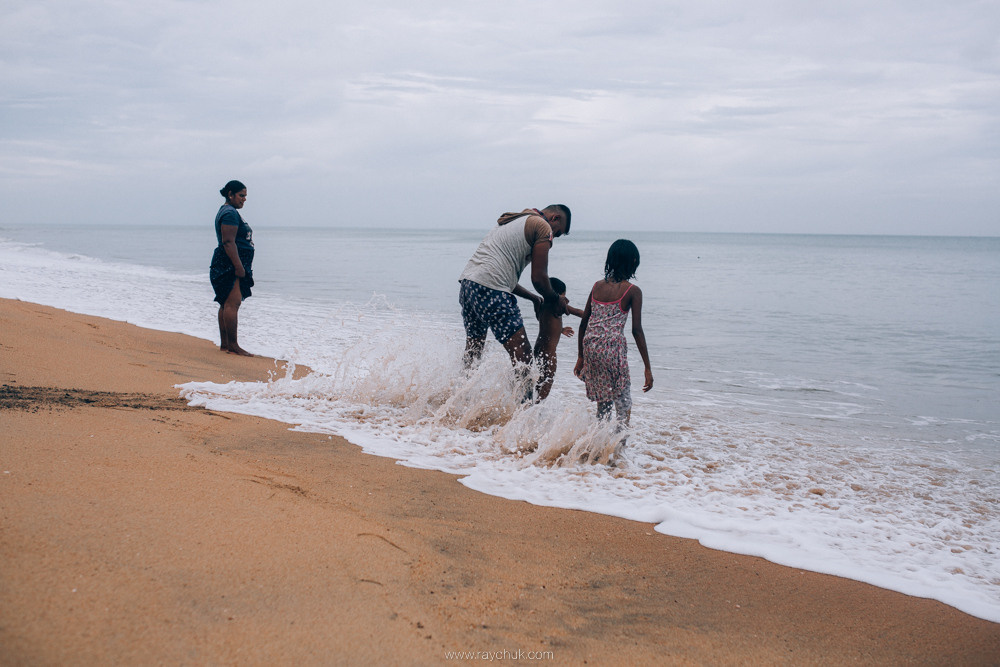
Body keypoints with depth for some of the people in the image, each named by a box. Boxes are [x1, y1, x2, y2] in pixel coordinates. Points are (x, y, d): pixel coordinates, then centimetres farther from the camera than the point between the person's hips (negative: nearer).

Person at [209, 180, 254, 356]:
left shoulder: (228, 212, 21)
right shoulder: (230, 213, -13)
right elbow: (228, 242, -21)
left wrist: (240, 266, 27)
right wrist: (238, 266, -24)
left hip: (231, 266, 11)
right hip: (231, 264, -11)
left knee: (226, 304, 10)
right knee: (232, 303, -13)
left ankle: (225, 344, 13)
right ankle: (232, 345, -14)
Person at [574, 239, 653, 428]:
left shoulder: (598, 286, 12)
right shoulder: (632, 291, -2)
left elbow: (583, 323, 14)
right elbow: (636, 330, -7)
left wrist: (580, 357, 22)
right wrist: (648, 368, -4)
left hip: (590, 346, 5)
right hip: (613, 348, -5)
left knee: (603, 403, 17)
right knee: (623, 405, 5)